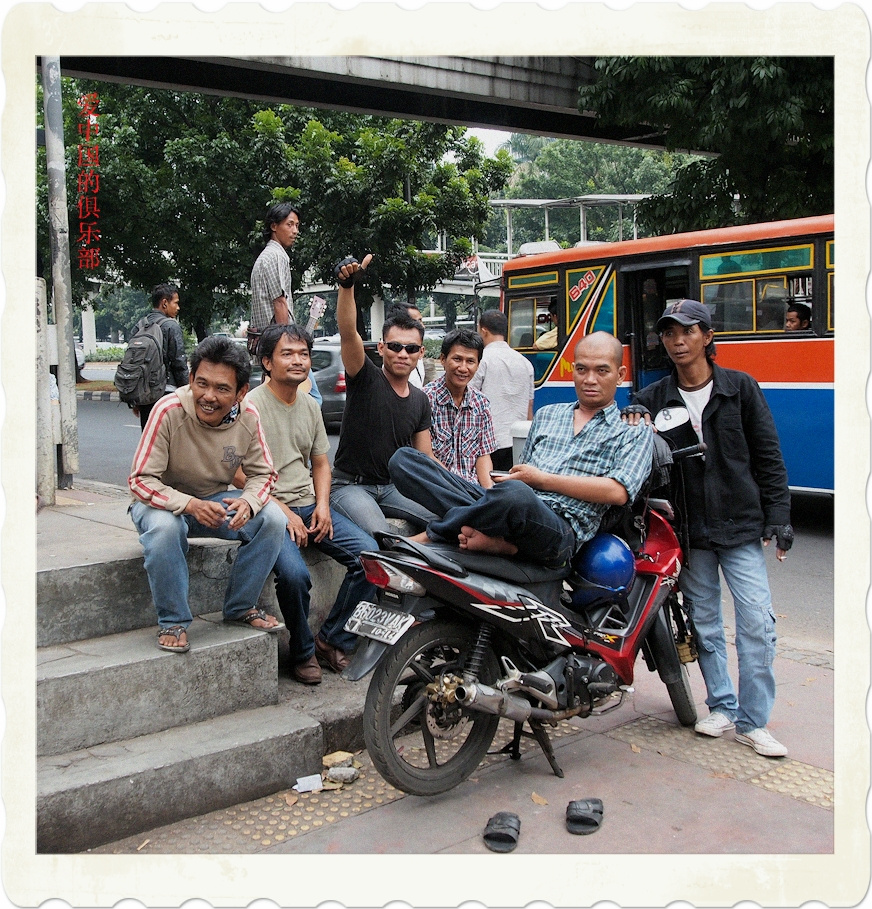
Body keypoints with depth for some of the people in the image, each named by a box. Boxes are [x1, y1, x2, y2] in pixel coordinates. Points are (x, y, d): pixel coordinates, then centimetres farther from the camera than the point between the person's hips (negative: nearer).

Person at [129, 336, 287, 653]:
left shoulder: (248, 418, -14)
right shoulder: (169, 411, -26)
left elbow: (262, 473, -4)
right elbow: (140, 481, -25)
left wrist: (248, 502, -29)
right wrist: (189, 505, -42)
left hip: (216, 500, 4)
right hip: (164, 501, -4)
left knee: (272, 518, -18)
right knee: (164, 527, -37)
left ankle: (240, 607, 0)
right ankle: (173, 621, -17)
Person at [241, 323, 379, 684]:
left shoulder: (310, 406, 15)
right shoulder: (251, 406, -6)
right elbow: (240, 473, -11)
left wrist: (322, 505, 3)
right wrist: (283, 512, -15)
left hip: (309, 506, 7)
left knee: (369, 553, -13)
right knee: (293, 573, -32)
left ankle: (332, 641, 0)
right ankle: (303, 653, -5)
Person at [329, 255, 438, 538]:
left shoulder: (420, 400, 11)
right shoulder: (366, 379, -6)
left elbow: (426, 458, 14)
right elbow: (348, 332, -24)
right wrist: (347, 284, -40)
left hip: (393, 486, 6)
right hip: (350, 485, -6)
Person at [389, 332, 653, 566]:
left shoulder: (634, 432, 12)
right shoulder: (546, 415, 29)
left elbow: (618, 492, -5)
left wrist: (542, 479, -5)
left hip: (561, 530, -6)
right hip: (514, 509, 6)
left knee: (515, 494, -44)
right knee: (403, 459, -10)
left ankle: (431, 536, -18)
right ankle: (495, 537, -25)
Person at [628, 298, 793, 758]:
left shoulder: (740, 388, 2)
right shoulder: (652, 400, 4)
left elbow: (768, 457, 3)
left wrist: (777, 517, -1)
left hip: (740, 526, -1)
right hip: (688, 530, 2)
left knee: (757, 621, -7)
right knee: (703, 623, 9)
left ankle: (753, 721, 4)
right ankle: (722, 707, 24)